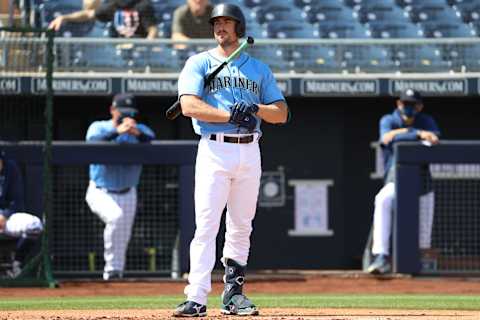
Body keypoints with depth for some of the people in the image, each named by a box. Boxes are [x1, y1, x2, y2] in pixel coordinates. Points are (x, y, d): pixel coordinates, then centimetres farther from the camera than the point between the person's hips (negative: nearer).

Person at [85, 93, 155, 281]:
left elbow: (152, 140, -24)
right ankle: (112, 266, -23)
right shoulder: (99, 127, -7)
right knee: (116, 216, -30)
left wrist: (137, 133, -46)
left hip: (127, 195, 4)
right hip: (101, 193, -4)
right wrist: (117, 131, -45)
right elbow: (93, 141, -30)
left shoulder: (140, 130, -2)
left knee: (122, 238, 7)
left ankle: (112, 273, 24)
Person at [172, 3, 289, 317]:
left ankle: (233, 294, 16)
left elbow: (282, 113, 10)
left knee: (241, 227, 7)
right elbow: (189, 106, -10)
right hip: (214, 150, -4)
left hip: (249, 152, 4)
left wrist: (255, 108, -10)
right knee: (206, 225, -12)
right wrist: (229, 115, -19)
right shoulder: (199, 64, 5)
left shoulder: (259, 69, 15)